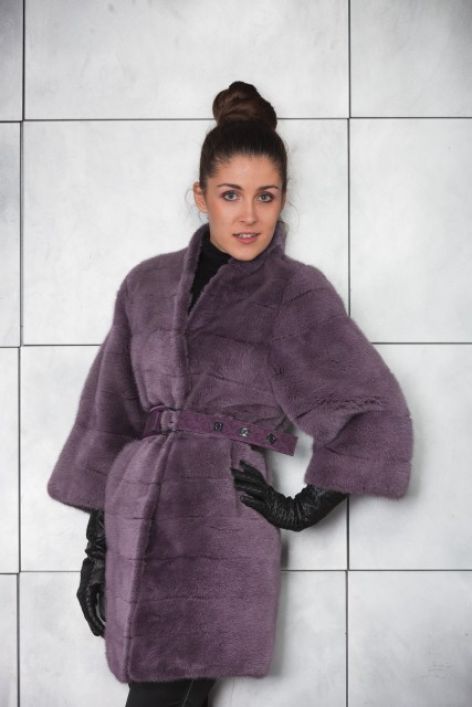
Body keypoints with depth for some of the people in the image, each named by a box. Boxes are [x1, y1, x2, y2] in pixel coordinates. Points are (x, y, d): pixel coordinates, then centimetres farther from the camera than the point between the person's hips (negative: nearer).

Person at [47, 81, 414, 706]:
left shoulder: (298, 295, 0)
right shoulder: (148, 285, 11)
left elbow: (376, 413, 1)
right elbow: (110, 416, 12)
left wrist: (305, 506, -2)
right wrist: (97, 544, 9)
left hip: (220, 541, -4)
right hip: (136, 533, 4)